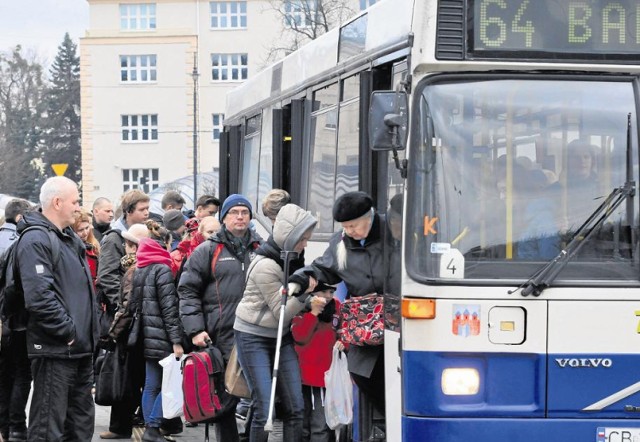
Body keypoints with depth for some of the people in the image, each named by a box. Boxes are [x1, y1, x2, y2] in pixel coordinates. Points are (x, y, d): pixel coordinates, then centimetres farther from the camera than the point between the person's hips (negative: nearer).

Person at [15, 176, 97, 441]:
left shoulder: (70, 238, 17)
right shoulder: (36, 241, -14)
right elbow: (39, 297, -25)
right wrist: (68, 331, -19)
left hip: (80, 349, 10)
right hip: (55, 350, -10)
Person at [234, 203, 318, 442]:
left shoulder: (290, 258, 5)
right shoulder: (265, 266, -22)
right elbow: (281, 311, -17)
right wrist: (303, 293, -30)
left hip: (282, 336, 8)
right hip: (254, 338, -8)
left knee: (295, 407, 0)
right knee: (264, 409, -12)